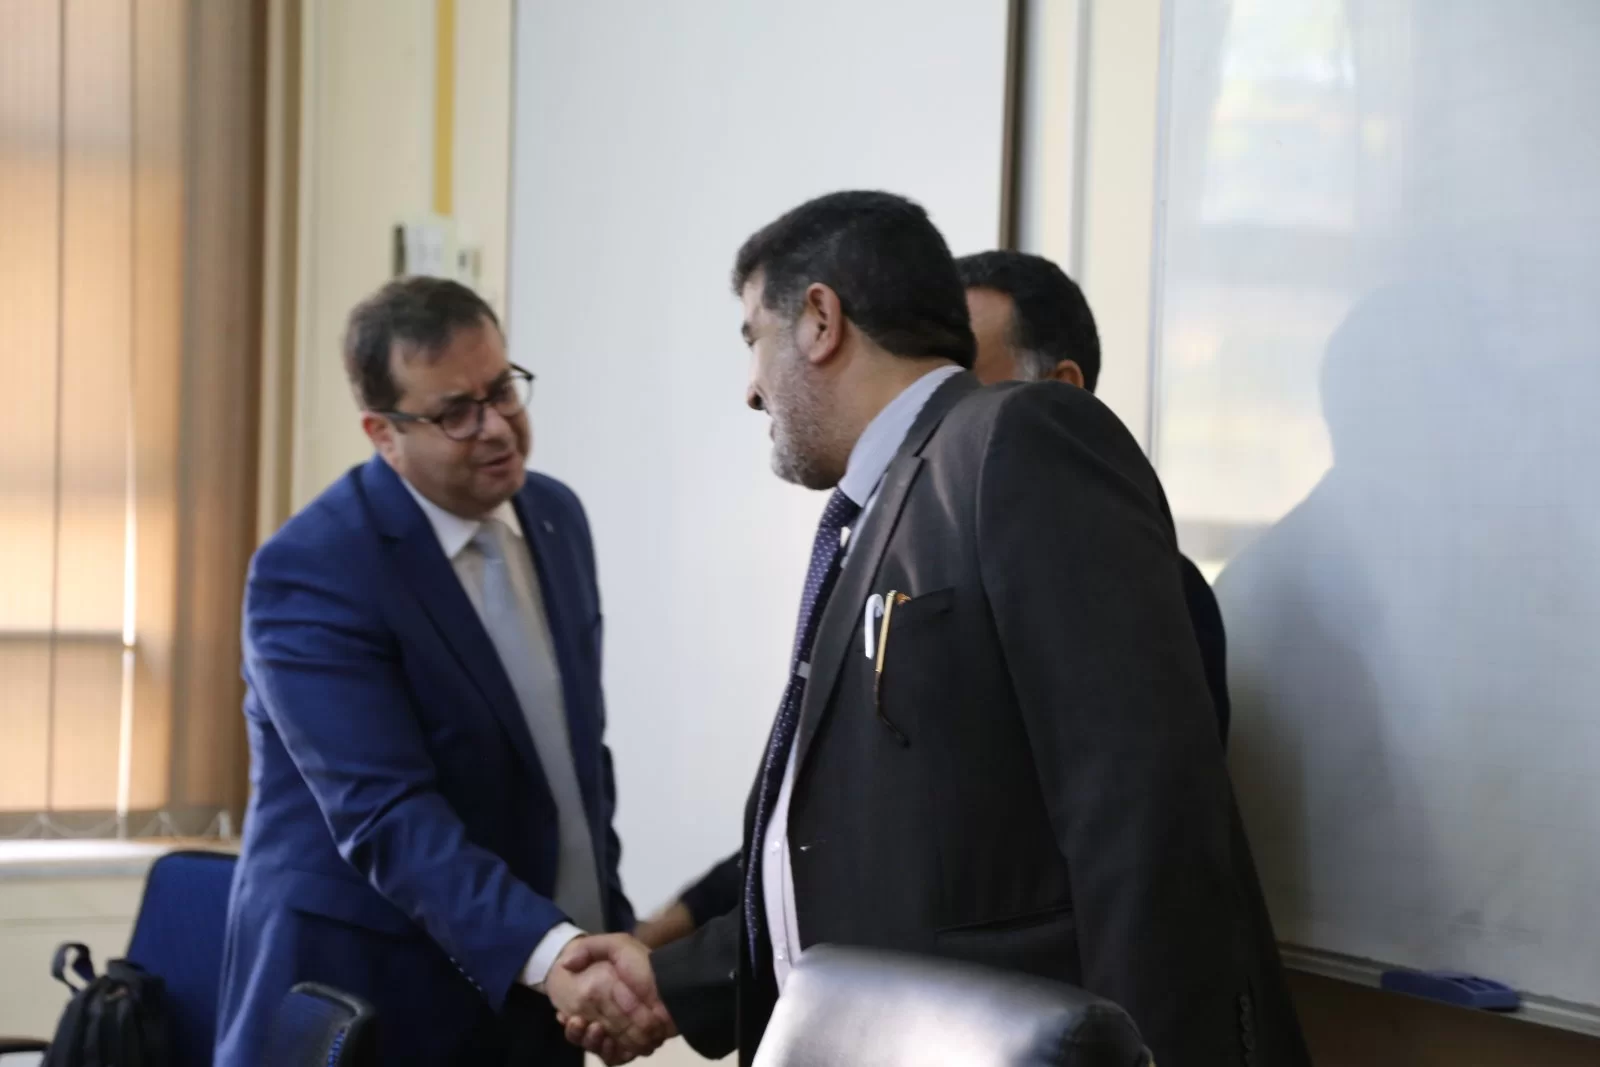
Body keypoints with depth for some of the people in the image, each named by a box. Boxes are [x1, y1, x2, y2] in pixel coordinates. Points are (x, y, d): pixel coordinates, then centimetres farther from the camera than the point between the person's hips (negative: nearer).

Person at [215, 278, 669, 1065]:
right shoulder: (310, 572, -17)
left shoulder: (556, 516, 5)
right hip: (369, 1001, -6)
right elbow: (388, 816, -26)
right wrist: (555, 955, -36)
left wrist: (609, 934, 6)